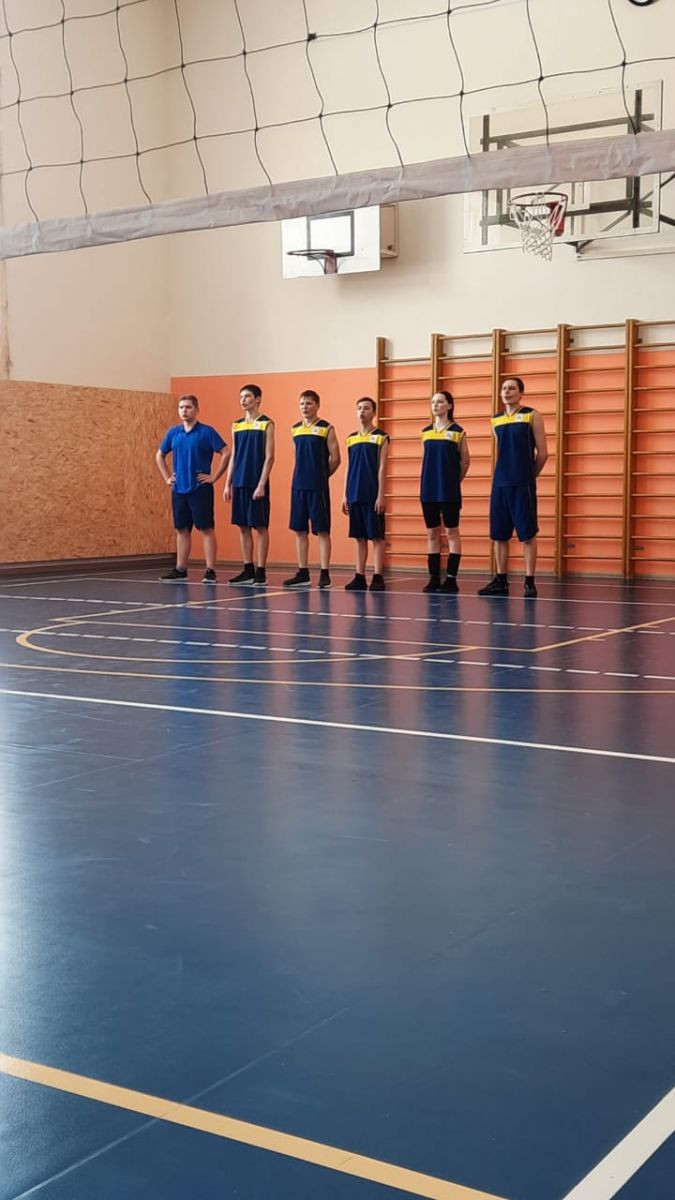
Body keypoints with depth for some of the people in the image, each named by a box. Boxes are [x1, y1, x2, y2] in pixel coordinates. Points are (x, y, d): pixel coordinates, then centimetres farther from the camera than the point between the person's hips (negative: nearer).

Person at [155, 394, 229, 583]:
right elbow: (160, 456, 22)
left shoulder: (207, 432, -6)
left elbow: (226, 453, -9)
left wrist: (214, 477, -10)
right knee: (182, 530, 9)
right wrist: (167, 477, 13)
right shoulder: (173, 433, 9)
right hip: (179, 489, 5)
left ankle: (210, 571, -2)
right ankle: (180, 570, 15)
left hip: (200, 489, -5)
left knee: (206, 529, -3)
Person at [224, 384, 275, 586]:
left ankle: (260, 572, 1)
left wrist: (261, 484, -15)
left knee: (260, 527, -2)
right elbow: (233, 456, 16)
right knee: (243, 527, 8)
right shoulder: (236, 425, 13)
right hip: (239, 484, 6)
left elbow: (269, 457, -8)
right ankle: (248, 570, 14)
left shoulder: (266, 424, -4)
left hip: (257, 484, -6)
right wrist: (228, 484, 10)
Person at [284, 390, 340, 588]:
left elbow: (335, 459, -3)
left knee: (322, 530, -2)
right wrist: (304, 475, 14)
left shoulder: (326, 429, -4)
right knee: (299, 530, 7)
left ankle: (324, 574, 1)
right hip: (298, 486, 5)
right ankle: (302, 573, 13)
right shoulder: (295, 429, 11)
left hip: (318, 488, -5)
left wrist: (320, 476, 4)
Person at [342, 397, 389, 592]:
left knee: (377, 536, -2)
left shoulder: (381, 437, -1)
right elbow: (349, 468, 16)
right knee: (359, 537, 8)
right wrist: (345, 495, 11)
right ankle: (360, 577, 11)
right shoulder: (351, 438, 13)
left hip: (372, 496, -5)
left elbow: (382, 468, -6)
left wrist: (380, 495, -12)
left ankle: (378, 577, 0)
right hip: (355, 495, 5)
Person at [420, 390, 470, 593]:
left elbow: (465, 462, 3)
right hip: (429, 490, 4)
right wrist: (432, 480, 13)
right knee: (432, 534, 6)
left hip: (449, 491, -4)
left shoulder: (457, 431, -3)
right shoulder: (426, 431, 9)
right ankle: (434, 578, 11)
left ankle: (451, 579, 1)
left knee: (452, 532, -1)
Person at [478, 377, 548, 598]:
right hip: (500, 484, 5)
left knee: (527, 534, -2)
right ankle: (501, 581, 15)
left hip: (523, 486, -5)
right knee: (499, 535, 7)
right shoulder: (496, 420, 13)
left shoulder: (532, 416, -1)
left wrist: (529, 475, 6)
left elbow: (542, 452, 0)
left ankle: (529, 582, 2)